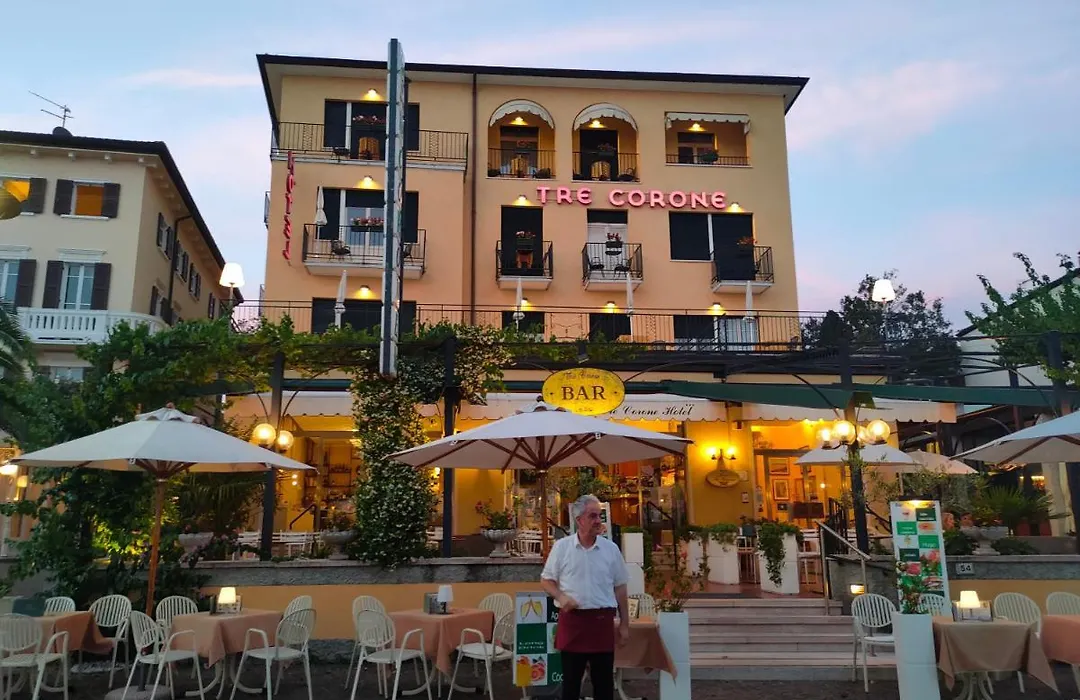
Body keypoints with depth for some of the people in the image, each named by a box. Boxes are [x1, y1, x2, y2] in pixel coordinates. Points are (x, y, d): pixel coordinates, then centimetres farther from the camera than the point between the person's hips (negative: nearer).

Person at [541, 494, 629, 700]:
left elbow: (620, 588, 8)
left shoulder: (611, 549, 2)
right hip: (571, 619, -1)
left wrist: (624, 624, 7)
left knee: (604, 679, 8)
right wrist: (561, 597, -14)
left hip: (602, 620, 1)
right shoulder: (561, 547, -2)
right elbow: (546, 581, 5)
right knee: (571, 678, 8)